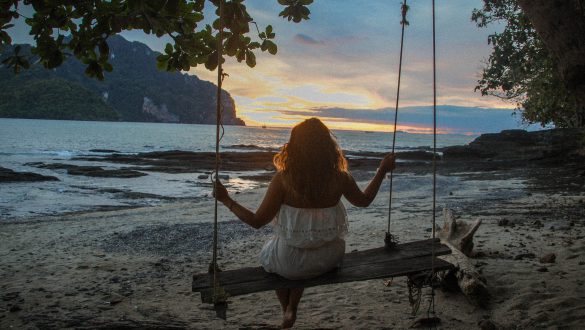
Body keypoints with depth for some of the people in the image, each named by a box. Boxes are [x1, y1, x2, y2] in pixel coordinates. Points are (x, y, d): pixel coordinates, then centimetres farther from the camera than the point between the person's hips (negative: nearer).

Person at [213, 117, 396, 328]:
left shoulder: (283, 179, -23)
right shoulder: (339, 178, -15)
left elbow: (257, 221, -17)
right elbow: (364, 200, 6)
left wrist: (226, 200, -6)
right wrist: (383, 170, 18)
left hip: (289, 263, -2)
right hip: (327, 260, 3)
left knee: (267, 254, 34)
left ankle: (286, 311, 45)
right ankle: (292, 309, 45)